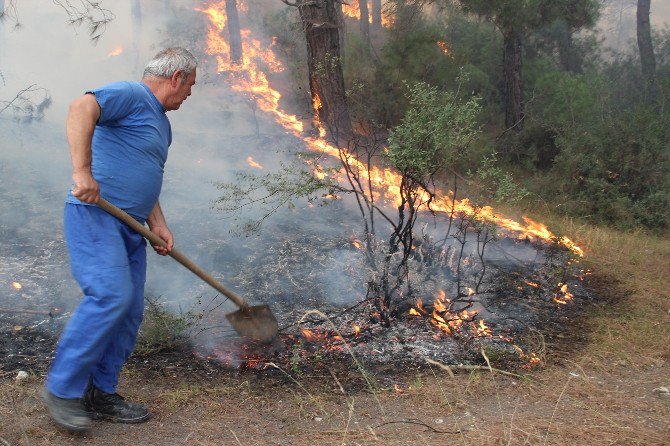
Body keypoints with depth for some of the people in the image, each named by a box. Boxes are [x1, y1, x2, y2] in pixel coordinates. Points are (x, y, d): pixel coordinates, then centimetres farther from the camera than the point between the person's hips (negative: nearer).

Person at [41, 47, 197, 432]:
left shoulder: (161, 123, 25)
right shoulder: (131, 95, -5)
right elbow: (82, 108, -24)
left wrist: (158, 225, 14)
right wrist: (82, 171, -31)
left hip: (130, 225, 10)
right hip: (95, 214, -10)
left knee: (130, 311, 6)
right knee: (111, 295, -21)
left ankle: (101, 393, 15)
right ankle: (63, 388, -8)